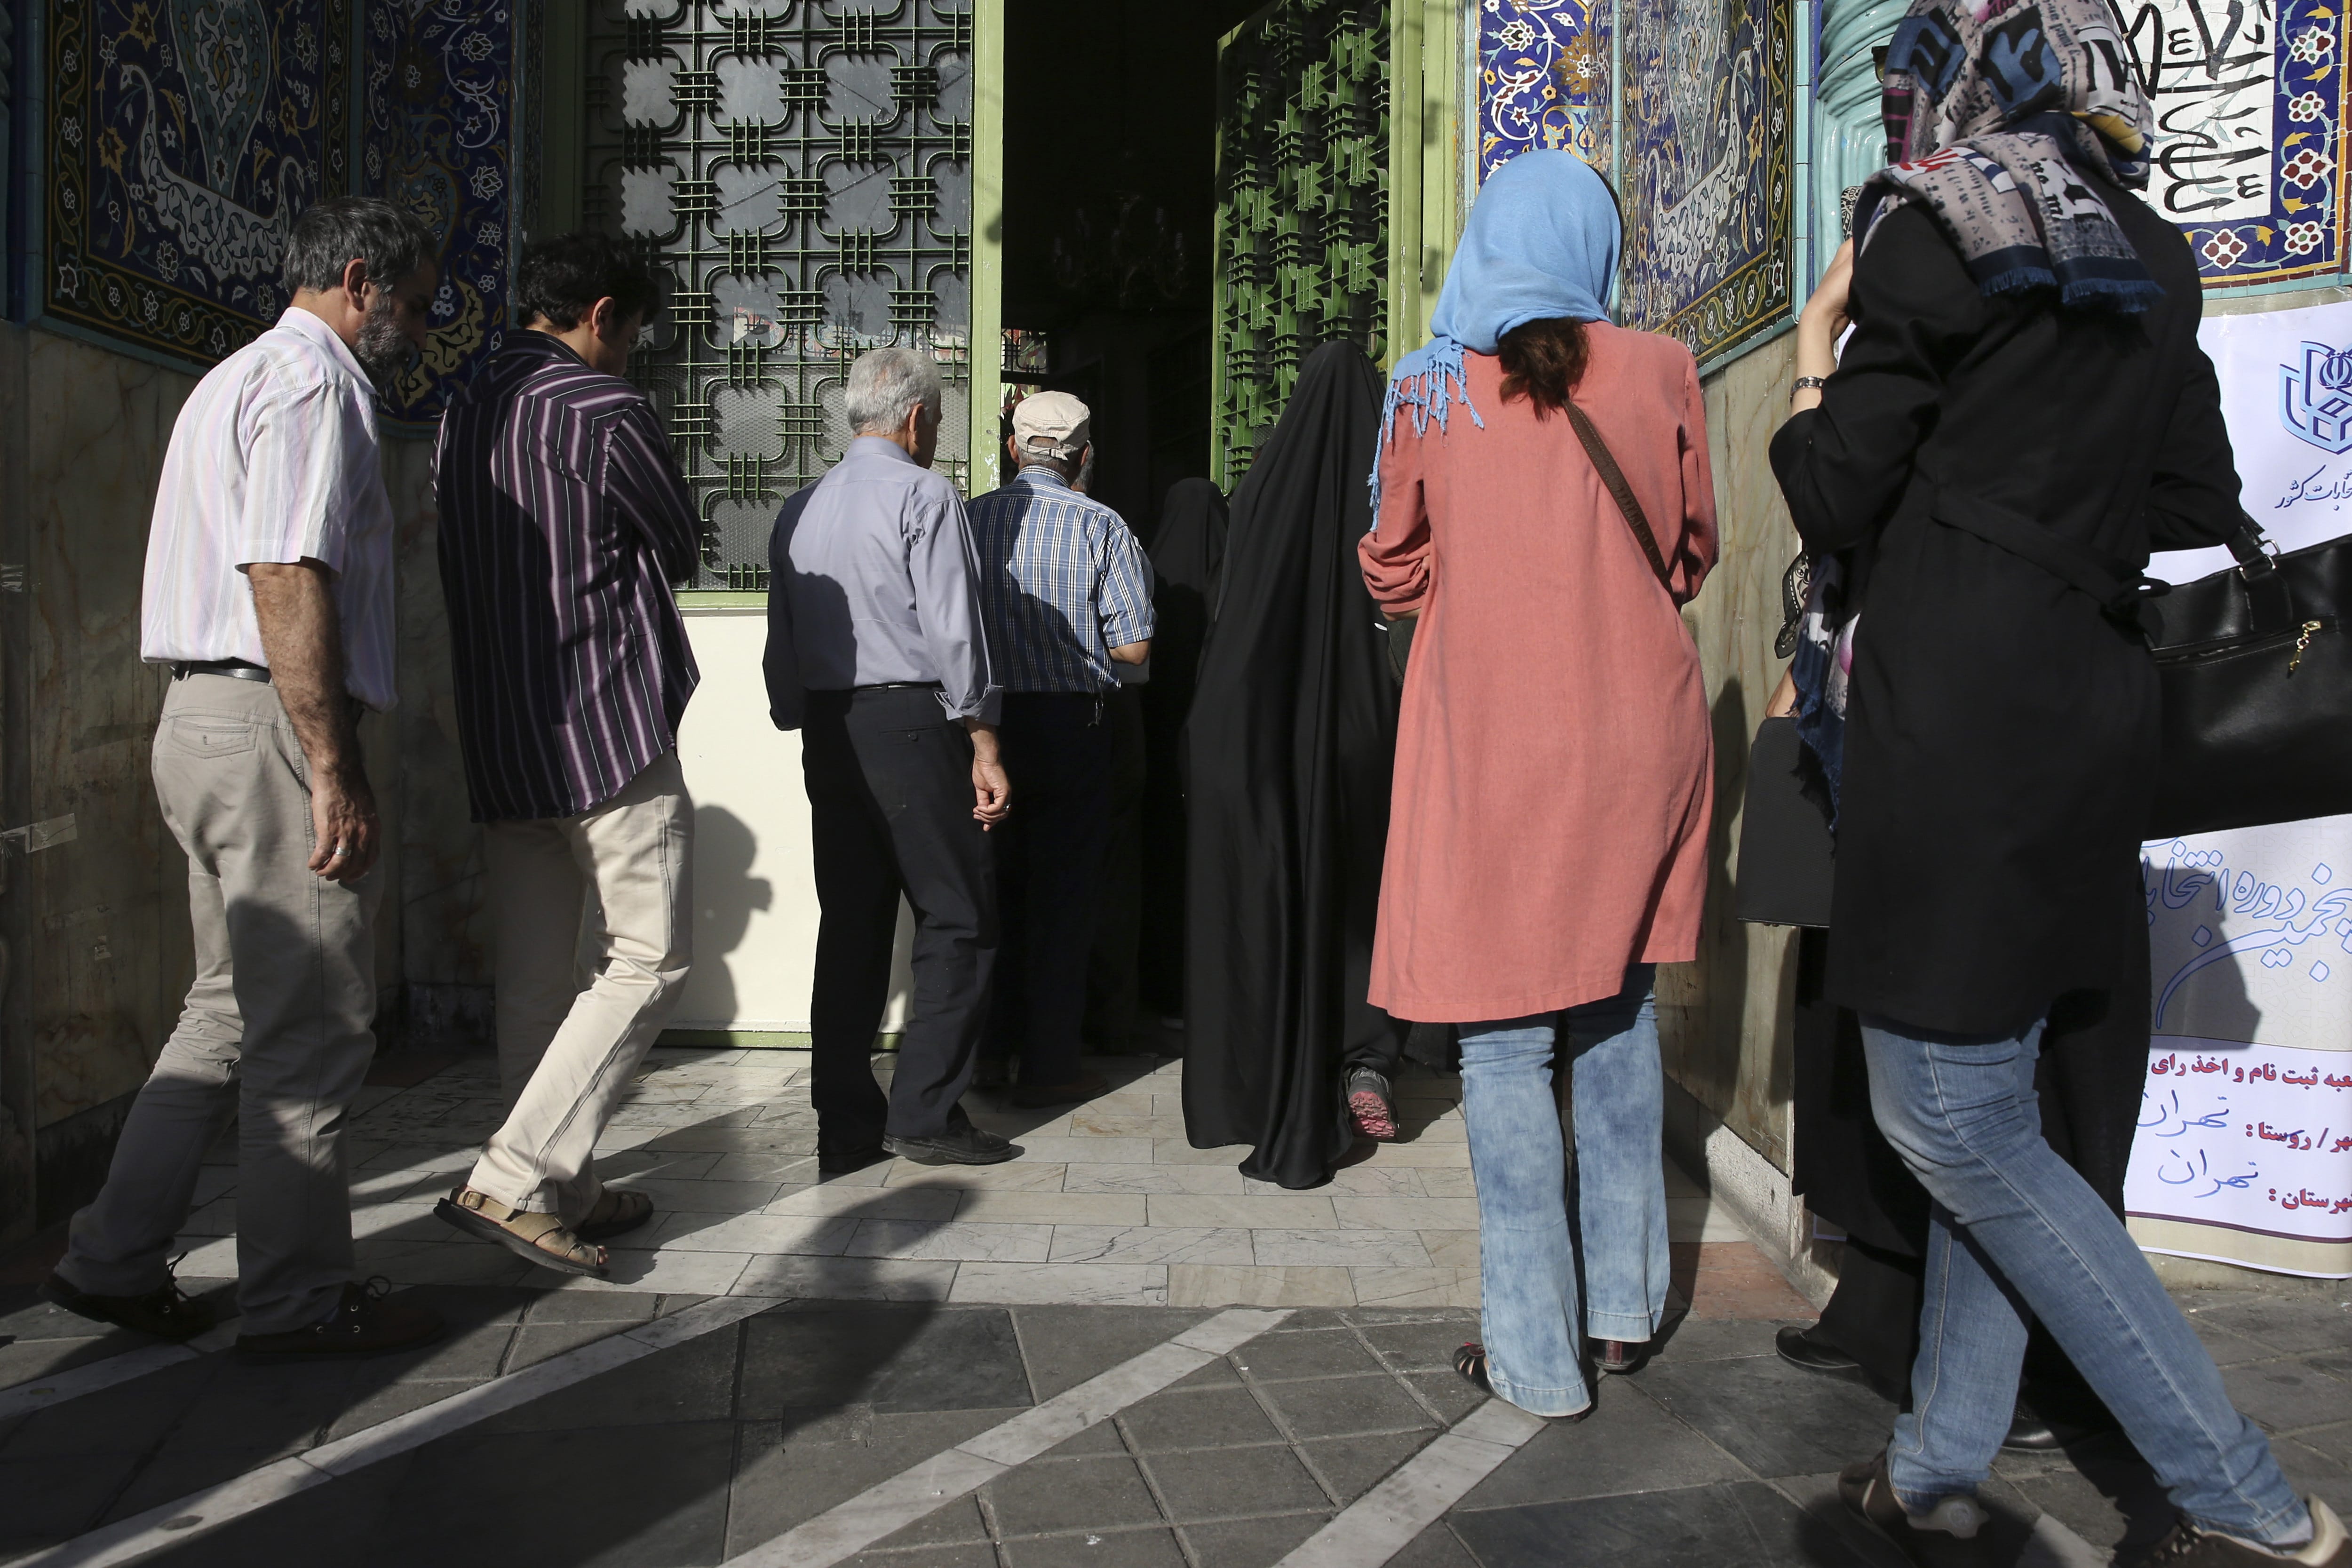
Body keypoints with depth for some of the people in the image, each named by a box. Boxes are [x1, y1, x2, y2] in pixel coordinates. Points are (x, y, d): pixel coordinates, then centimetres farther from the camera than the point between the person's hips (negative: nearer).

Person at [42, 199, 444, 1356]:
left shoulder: (236, 379, 24)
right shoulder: (313, 382, -9)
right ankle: (299, 1299, 8)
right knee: (312, 1026, -2)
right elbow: (287, 580, -20)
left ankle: (113, 1262, 22)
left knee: (233, 1010, 17)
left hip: (202, 716, 11)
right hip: (270, 728, -11)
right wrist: (335, 771, -21)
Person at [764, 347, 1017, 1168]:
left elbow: (782, 640, 16)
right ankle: (926, 1113, -1)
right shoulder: (924, 496, -5)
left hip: (827, 732, 7)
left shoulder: (798, 509, 15)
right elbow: (954, 631, -12)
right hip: (909, 722, -7)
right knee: (959, 918, 1)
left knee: (850, 924, 9)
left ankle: (846, 1126, 13)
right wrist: (983, 747, -9)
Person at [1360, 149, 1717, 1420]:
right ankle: (1627, 1306, 26)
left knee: (1505, 1040, 4)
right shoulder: (1658, 371, 0)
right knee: (1619, 1005, 16)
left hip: (1491, 744, -3)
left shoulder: (1427, 389, -4)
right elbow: (1694, 550, 12)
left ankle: (1538, 1357, 10)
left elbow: (1398, 573, 8)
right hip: (1640, 731, 3)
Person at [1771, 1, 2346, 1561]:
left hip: (1952, 712, -8)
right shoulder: (2149, 254, 15)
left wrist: (1817, 347, 9)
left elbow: (1838, 504, -5)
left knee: (1948, 1112, -2)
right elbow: (2197, 512, 15)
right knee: (1989, 1095, 13)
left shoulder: (1934, 229, -7)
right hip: (2088, 697, 9)